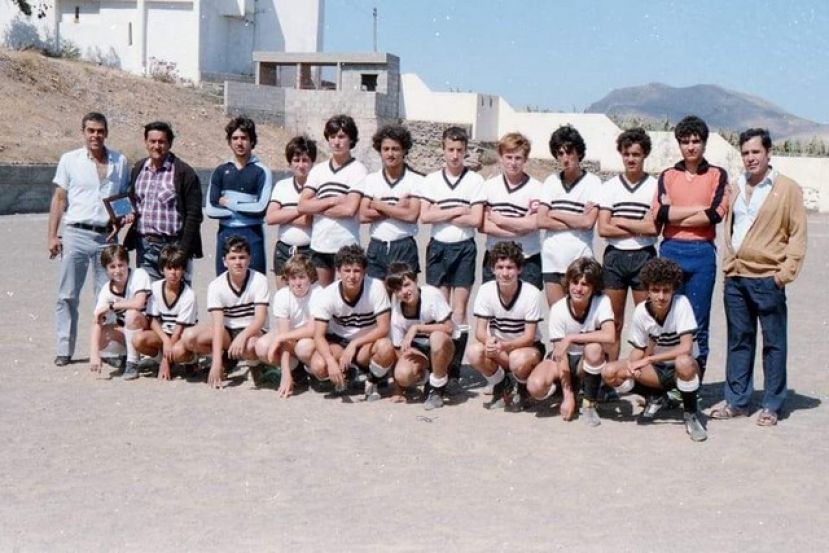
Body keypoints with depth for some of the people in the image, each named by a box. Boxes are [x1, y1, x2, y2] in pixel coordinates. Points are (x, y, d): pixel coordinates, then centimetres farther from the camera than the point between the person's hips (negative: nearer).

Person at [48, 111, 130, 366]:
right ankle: (64, 350, 8)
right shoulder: (69, 160, 4)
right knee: (67, 296, 1)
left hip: (107, 236, 1)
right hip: (76, 235, -1)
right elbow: (59, 198, 6)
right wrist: (52, 235, 1)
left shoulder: (119, 162, 7)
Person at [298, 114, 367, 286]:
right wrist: (332, 201, -10)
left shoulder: (358, 169, -3)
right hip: (319, 244, 4)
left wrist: (317, 207, -4)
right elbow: (302, 205, 1)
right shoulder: (318, 169, 10)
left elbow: (350, 209, -14)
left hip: (346, 245, -4)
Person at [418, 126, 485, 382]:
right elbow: (424, 216, -6)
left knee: (459, 311, -1)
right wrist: (457, 211, -9)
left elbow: (476, 219, -9)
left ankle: (455, 366, 3)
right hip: (438, 247, 2)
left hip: (464, 248, -2)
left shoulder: (475, 181, -1)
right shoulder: (432, 180, 4)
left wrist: (442, 214, -8)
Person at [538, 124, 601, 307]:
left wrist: (556, 214, -2)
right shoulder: (551, 181, 9)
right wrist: (576, 221, -6)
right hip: (552, 259, 3)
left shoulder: (592, 182, -1)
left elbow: (588, 221, -11)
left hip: (580, 260, -3)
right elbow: (541, 221, 1)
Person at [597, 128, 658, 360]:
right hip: (615, 256, 2)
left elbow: (653, 227, -10)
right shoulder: (609, 187, 6)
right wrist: (639, 228, -7)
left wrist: (620, 222, -5)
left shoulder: (655, 187, 0)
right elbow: (603, 229, -3)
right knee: (613, 322, 6)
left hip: (644, 257, -2)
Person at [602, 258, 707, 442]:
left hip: (682, 370, -4)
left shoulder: (681, 304, -21)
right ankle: (655, 398, 9)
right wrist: (632, 366, -24)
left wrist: (648, 359, -30)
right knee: (610, 373, -19)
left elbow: (686, 348, -30)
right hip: (656, 370, 4)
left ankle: (690, 414, -13)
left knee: (684, 362, -42)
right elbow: (639, 349, 0)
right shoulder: (641, 311, -9)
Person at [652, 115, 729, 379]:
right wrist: (699, 209, -7)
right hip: (671, 251, 2)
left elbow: (716, 214, -9)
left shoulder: (717, 175, 6)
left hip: (702, 253, -1)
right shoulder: (667, 175, 11)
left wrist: (676, 217, -6)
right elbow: (660, 212, -5)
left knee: (698, 323, 3)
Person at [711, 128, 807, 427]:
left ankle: (772, 405, 10)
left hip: (767, 278, -5)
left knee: (773, 342, 3)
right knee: (739, 340, 11)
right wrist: (729, 264, 11)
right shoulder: (737, 187, 12)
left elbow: (798, 234, -5)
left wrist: (786, 271, -11)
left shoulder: (787, 188, -4)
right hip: (736, 277, 5)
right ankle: (736, 401, 19)